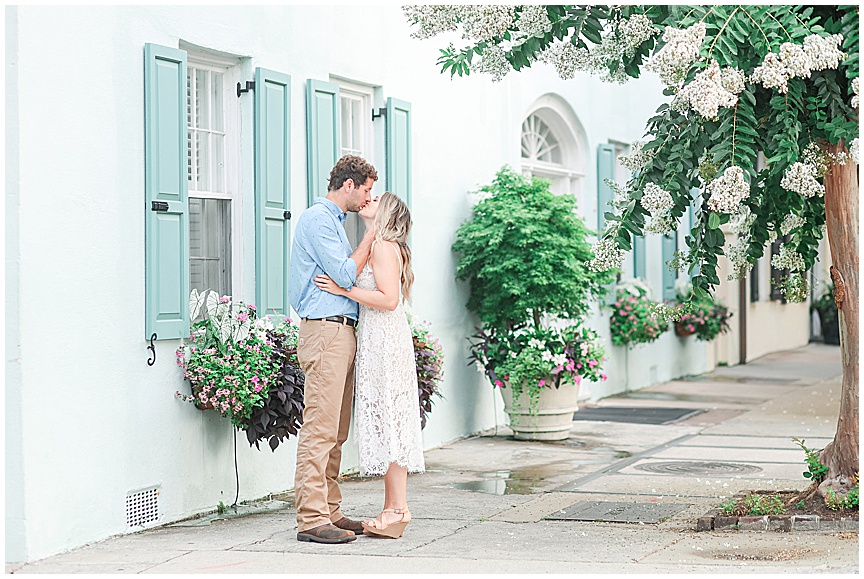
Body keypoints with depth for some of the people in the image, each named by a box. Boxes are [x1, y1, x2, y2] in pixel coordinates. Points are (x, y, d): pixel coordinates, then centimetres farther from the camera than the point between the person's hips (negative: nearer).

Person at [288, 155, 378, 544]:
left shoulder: (332, 220, 23)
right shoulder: (318, 220, -9)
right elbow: (345, 274, -15)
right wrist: (370, 238, -5)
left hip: (342, 330, 10)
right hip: (325, 330, -10)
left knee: (335, 432, 10)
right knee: (320, 428, -11)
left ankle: (329, 511, 13)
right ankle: (312, 519, -12)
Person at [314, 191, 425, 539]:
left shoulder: (384, 248, -11)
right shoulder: (375, 247, 19)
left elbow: (388, 299, -19)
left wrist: (344, 289, -18)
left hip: (385, 341, -10)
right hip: (375, 340, 10)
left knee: (388, 419, -8)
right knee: (386, 420, 9)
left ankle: (398, 509, -6)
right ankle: (393, 508, 11)